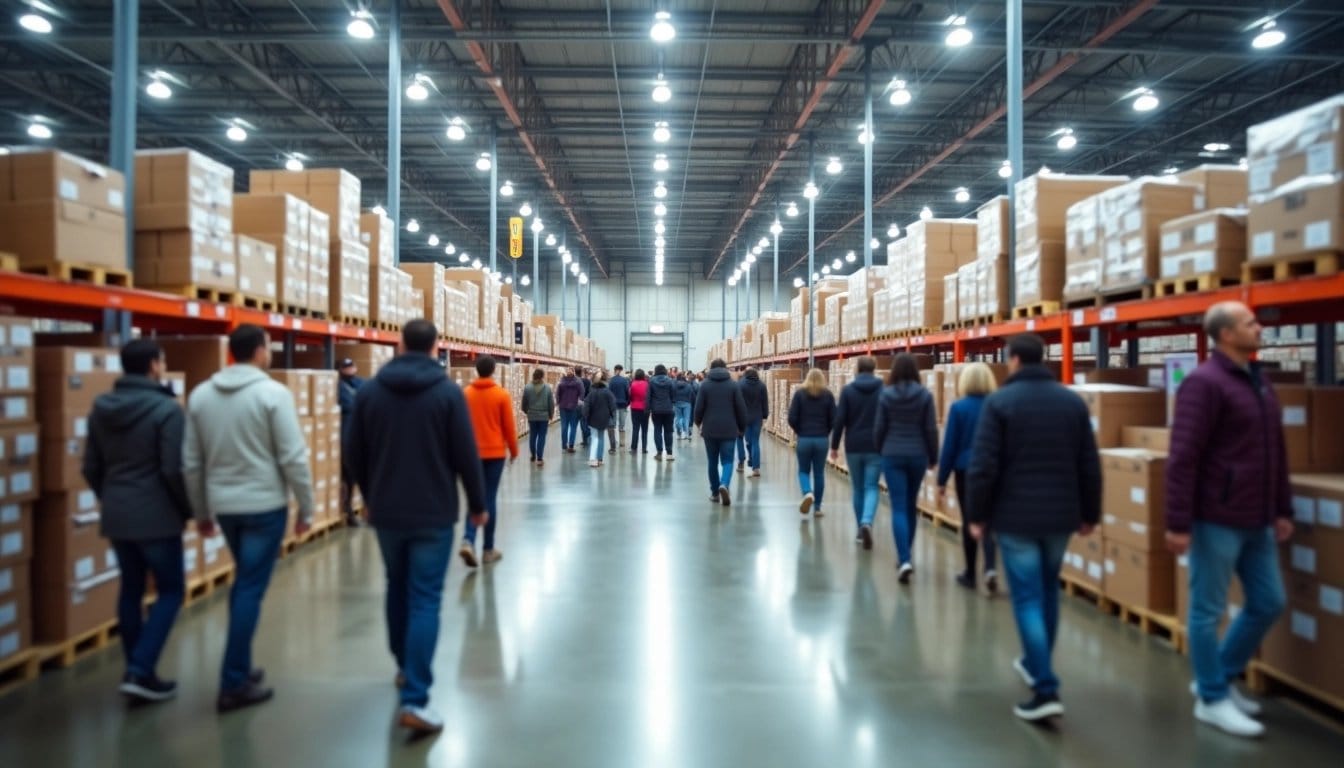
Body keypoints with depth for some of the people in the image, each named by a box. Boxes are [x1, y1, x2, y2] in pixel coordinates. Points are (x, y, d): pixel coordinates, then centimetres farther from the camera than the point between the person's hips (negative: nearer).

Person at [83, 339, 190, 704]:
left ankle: (136, 672, 22)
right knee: (171, 591, 5)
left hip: (115, 517, 7)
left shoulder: (100, 408, 7)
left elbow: (90, 468, 12)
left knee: (131, 590, 16)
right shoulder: (166, 409, -16)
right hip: (156, 517, -7)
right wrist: (189, 509, -4)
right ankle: (140, 672, -2)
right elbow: (174, 470, -19)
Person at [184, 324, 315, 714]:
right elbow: (293, 458, -14)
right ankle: (234, 684, 5)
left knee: (243, 583, 22)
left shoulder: (200, 395, 5)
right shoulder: (273, 393, -13)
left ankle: (238, 667, 28)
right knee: (251, 589, 1)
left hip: (222, 505, 6)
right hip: (265, 505, -6)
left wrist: (200, 513, 17)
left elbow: (191, 462, 7)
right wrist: (306, 509, -5)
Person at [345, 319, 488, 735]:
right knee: (425, 600, -3)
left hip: (386, 512, 4)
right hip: (433, 513, -4)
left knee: (397, 589, 22)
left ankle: (404, 666, 38)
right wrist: (477, 504, 4)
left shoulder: (369, 390, 2)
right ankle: (414, 699, -8)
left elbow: (354, 455, 7)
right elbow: (467, 456, -9)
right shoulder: (447, 392, -9)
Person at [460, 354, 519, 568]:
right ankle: (488, 549, 12)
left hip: (472, 453, 2)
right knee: (490, 498, 5)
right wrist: (514, 450, 9)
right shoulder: (502, 394, -7)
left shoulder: (466, 394, -1)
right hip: (495, 453, -2)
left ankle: (468, 541, -10)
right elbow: (509, 426, -4)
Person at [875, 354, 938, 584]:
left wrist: (881, 451, 17)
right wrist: (933, 457, 9)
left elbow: (879, 428, -1)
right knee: (911, 505, 18)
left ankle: (905, 559, -15)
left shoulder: (886, 395, -4)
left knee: (899, 508, -2)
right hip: (917, 455, 2)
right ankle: (907, 553, 31)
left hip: (893, 455, -1)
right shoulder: (925, 395, -4)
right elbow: (931, 429, -3)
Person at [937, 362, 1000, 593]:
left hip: (966, 470, -2)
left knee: (969, 522, 10)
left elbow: (949, 445, -6)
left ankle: (970, 574, 18)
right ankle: (990, 568, -14)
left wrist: (942, 479, 1)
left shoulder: (958, 408, -8)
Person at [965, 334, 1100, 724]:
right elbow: (1090, 466, 6)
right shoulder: (1073, 401, 4)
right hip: (1061, 515, 5)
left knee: (1027, 598, -1)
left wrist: (977, 515, -3)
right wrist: (1090, 513, 16)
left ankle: (1046, 690, -6)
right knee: (1048, 591, 21)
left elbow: (983, 466, -13)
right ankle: (1035, 664, 37)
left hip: (1015, 516, -5)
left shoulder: (999, 401, -9)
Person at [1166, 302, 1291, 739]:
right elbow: (1182, 458, -19)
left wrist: (1283, 509, 18)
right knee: (1209, 610, 3)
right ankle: (1212, 699, 16)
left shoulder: (1258, 380, 13)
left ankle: (1221, 677, 31)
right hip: (1216, 520, -9)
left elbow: (1276, 452, 19)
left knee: (1268, 603, 15)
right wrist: (1178, 523, -21)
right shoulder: (1205, 383, -14)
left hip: (1256, 521, 9)